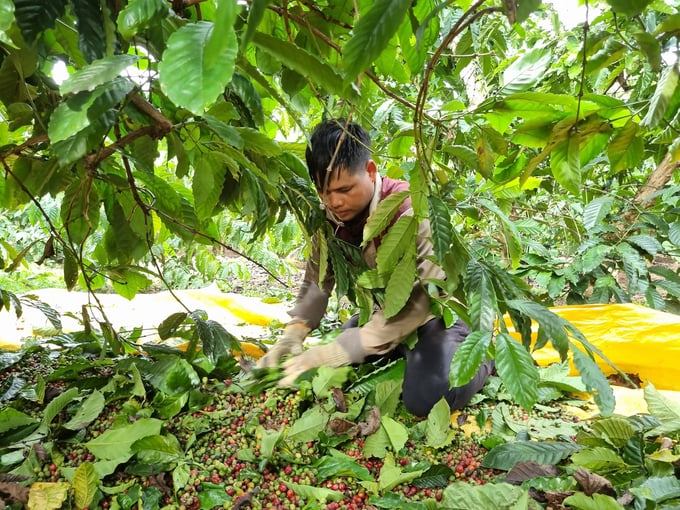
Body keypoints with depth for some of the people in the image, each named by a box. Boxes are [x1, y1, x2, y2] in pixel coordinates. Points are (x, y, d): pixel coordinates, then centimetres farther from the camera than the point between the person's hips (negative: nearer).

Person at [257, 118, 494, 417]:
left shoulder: (410, 210, -31)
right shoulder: (330, 215, -11)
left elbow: (417, 300, -36)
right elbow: (317, 280, -6)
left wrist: (336, 351, -40)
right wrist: (293, 333, -24)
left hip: (434, 310, -6)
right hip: (385, 309, 7)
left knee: (426, 397, -25)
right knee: (333, 377, 4)